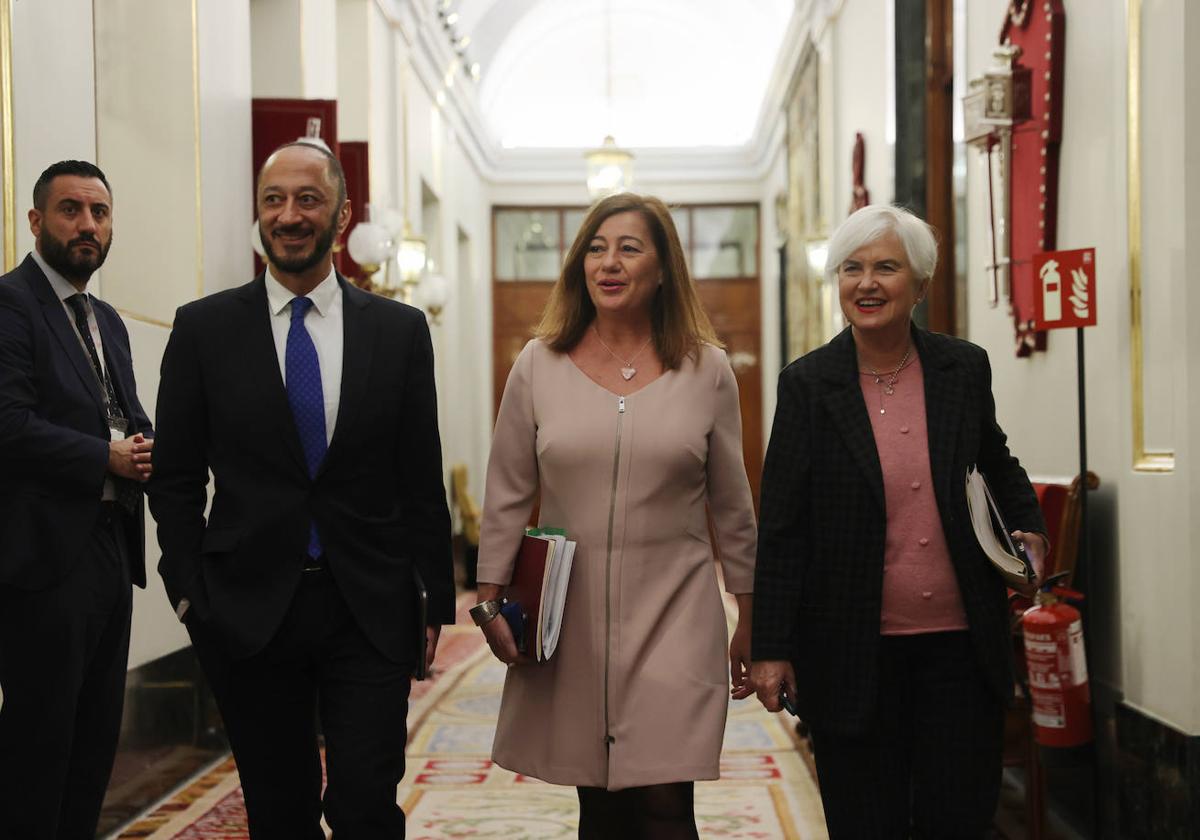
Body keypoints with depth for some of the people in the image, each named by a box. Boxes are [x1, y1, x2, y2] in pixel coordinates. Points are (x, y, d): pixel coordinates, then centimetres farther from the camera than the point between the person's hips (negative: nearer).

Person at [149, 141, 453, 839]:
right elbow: (176, 477, 5)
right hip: (249, 611, 1)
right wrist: (189, 593, -3)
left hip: (370, 610, 0)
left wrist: (436, 600, 5)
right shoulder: (203, 328, 2)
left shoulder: (400, 330, 4)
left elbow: (422, 479, 6)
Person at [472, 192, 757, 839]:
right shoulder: (539, 365, 3)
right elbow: (506, 499, 7)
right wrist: (490, 604, 3)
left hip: (673, 616, -1)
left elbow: (731, 506, 7)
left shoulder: (706, 370, 2)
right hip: (568, 620, 1)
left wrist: (748, 619, 9)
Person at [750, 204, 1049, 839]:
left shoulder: (965, 368, 3)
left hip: (961, 643, 2)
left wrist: (1028, 529, 6)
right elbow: (781, 529, -3)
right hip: (853, 650, -2)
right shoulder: (807, 383, -3)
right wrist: (771, 648, -5)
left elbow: (996, 465, 23)